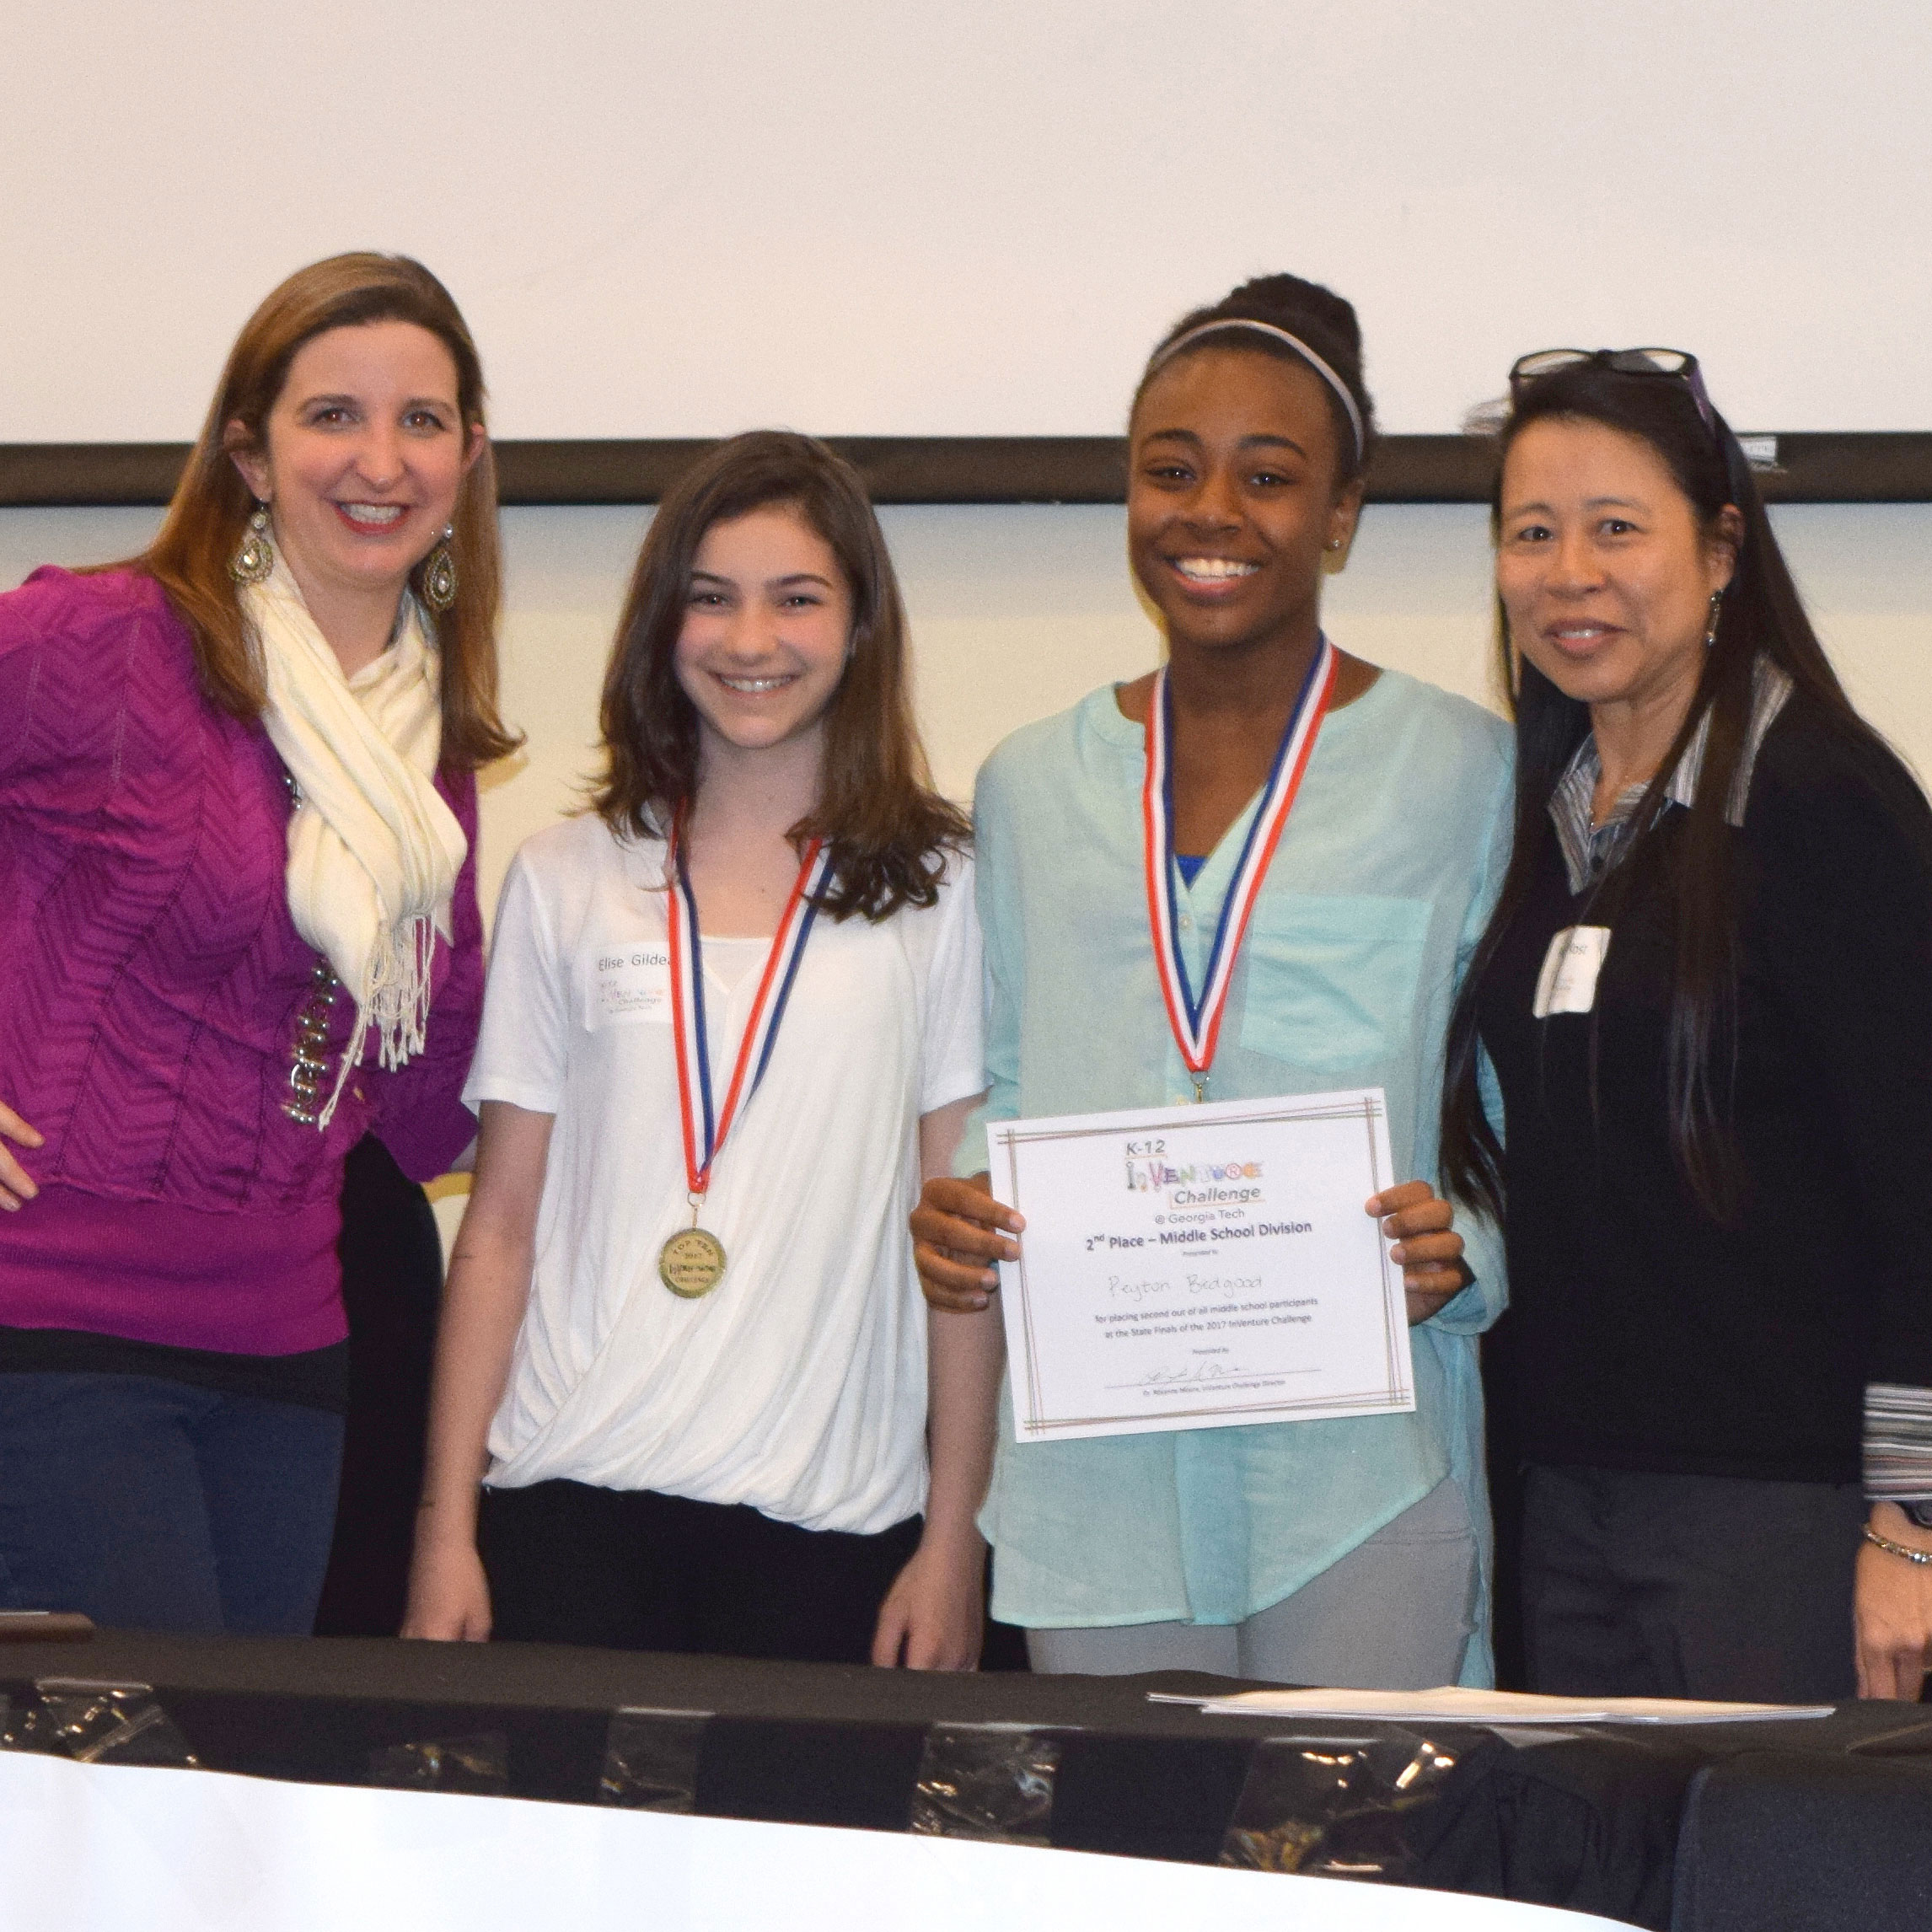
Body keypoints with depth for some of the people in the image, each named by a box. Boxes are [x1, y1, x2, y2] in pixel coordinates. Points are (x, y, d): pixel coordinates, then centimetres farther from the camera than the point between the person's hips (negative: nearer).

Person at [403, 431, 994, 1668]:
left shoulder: (936, 892, 5)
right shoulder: (569, 882, 9)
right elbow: (500, 1233, 9)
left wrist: (954, 1542, -1)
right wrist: (446, 1532, 3)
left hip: (833, 1519, -1)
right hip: (575, 1495, 1)